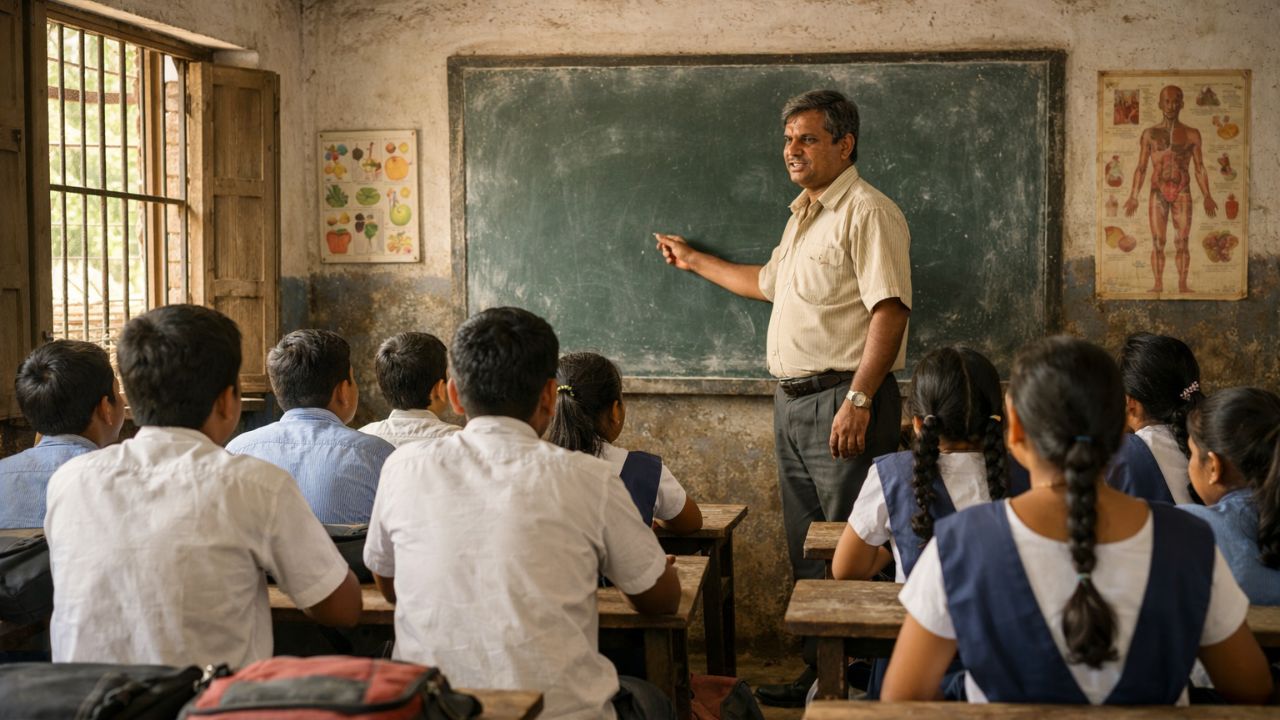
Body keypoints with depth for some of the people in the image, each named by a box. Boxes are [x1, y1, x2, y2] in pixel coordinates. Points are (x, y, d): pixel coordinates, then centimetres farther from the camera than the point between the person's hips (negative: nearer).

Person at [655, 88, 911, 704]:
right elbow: (768, 282, 36)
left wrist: (858, 402, -25)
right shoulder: (803, 215, 19)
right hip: (791, 401, 10)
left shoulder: (868, 213, -10)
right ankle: (819, 670, 23)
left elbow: (890, 310, -19)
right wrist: (694, 260, 44)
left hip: (843, 401, -10)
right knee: (806, 550, 14)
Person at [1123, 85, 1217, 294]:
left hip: (1182, 192, 0)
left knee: (1182, 242, -3)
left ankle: (1183, 284, 0)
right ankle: (1158, 284, 3)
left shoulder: (1192, 134, 7)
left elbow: (1199, 168, 7)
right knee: (1157, 242, -1)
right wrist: (1133, 196, -1)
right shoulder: (1150, 134, 7)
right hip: (1158, 192, 0)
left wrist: (1207, 196, 0)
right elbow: (1141, 168, 7)